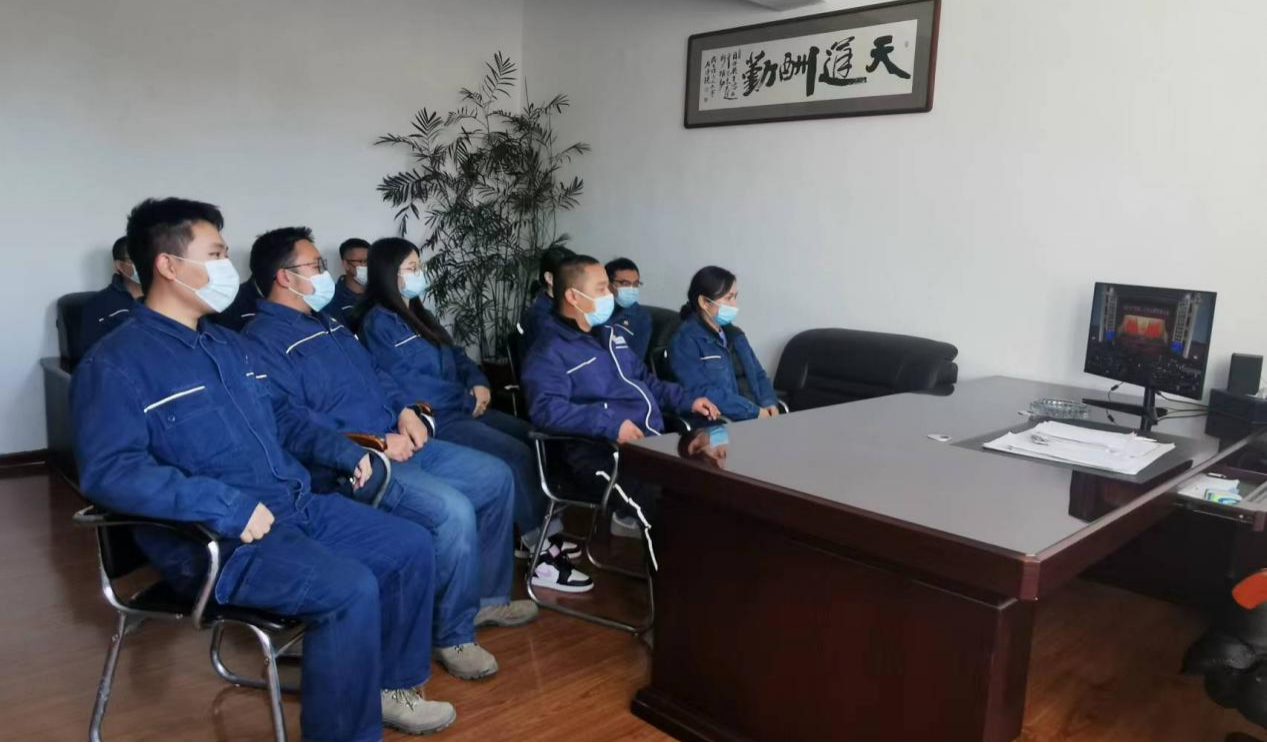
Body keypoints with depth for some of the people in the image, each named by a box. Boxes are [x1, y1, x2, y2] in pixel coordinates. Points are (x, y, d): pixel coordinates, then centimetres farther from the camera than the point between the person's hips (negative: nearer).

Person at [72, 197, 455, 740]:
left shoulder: (229, 345, 17)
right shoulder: (117, 362, -10)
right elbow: (108, 471, -23)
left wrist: (343, 451, 13)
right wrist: (227, 506, -30)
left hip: (296, 505, 9)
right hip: (214, 538, -8)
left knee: (411, 546, 3)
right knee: (350, 588, -28)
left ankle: (391, 686, 19)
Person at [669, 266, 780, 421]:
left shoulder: (734, 333, 18)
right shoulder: (685, 340, -7)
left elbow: (758, 375, 20)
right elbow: (702, 392, -16)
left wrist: (769, 403, -1)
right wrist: (754, 412, -16)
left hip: (758, 417, 7)